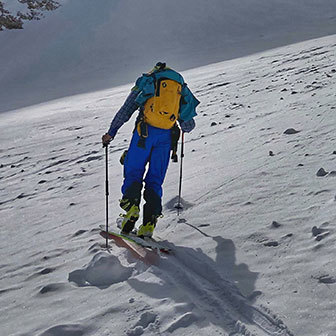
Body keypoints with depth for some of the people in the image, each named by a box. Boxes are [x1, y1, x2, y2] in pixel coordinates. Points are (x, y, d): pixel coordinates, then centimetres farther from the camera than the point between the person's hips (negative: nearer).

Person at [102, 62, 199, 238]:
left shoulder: (146, 82, 17)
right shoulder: (182, 89, 23)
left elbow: (125, 111, 10)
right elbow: (189, 125, 23)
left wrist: (111, 132, 17)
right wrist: (184, 126, 48)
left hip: (145, 132, -2)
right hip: (167, 136, 2)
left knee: (133, 172, 11)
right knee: (155, 180, 9)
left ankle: (131, 204, -16)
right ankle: (149, 224, -3)